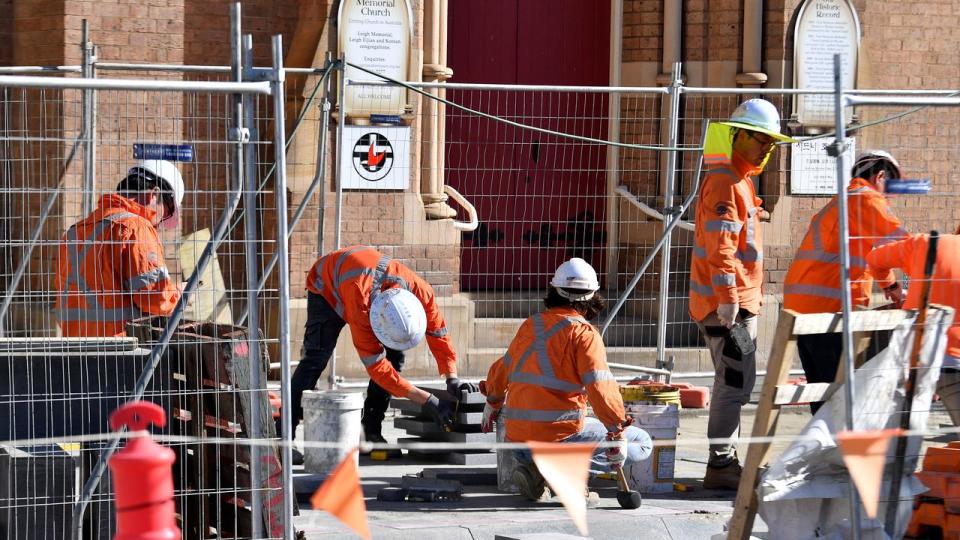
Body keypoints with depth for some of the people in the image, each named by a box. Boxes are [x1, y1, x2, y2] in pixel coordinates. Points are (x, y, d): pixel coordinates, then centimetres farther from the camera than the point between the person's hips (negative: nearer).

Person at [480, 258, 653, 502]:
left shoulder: (530, 325, 12)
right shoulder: (583, 333, -8)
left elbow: (502, 370, 26)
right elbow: (600, 387, -19)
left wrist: (493, 402, 45)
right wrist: (617, 433, -12)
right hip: (560, 434, -7)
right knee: (642, 443, 3)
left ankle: (533, 469, 8)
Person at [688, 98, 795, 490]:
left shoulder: (739, 180, 18)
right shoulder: (725, 183, -15)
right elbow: (720, 250, -23)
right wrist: (728, 303, -26)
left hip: (737, 301, 11)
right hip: (727, 304, -11)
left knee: (733, 382, 15)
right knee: (736, 383, -10)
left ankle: (725, 460, 22)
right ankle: (720, 465, -7)